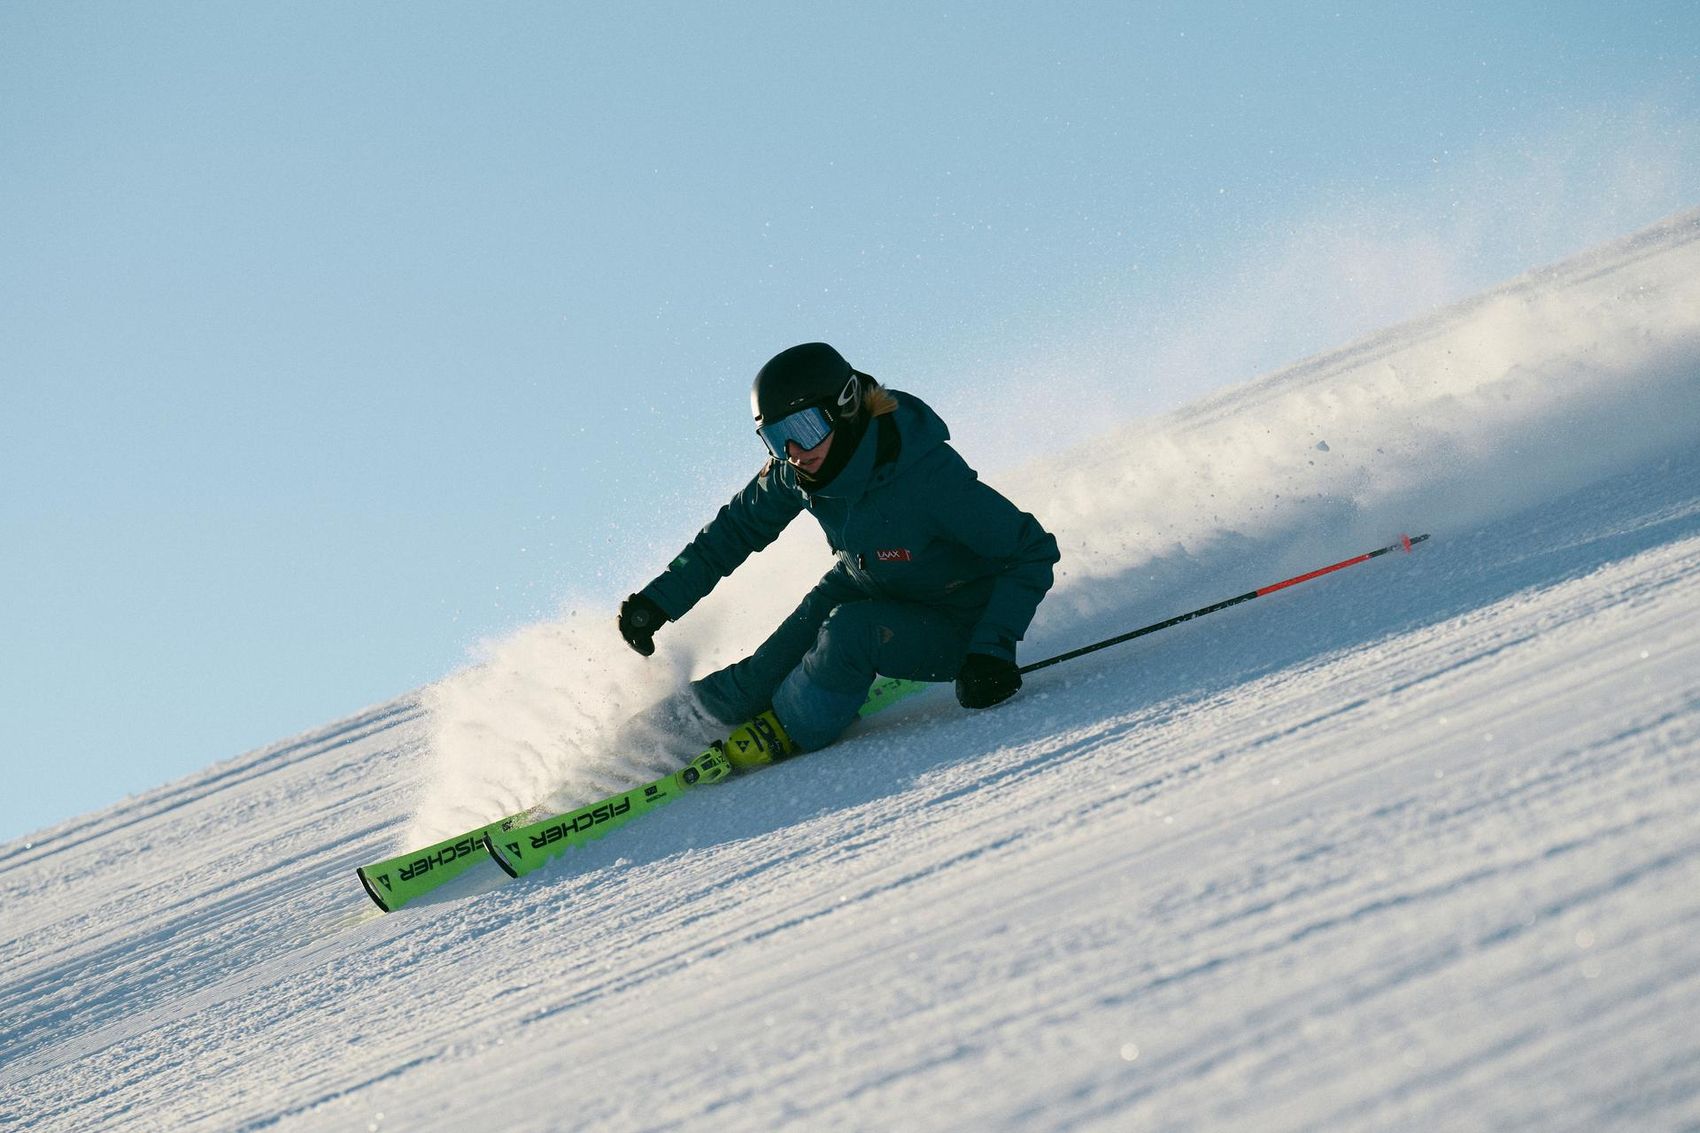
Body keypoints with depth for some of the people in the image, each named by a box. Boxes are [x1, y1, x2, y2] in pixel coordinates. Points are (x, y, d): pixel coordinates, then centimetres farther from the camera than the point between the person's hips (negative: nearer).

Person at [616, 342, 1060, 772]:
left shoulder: (928, 477, -36)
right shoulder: (793, 474, -18)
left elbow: (1034, 552, -28)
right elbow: (735, 529, 2)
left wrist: (993, 650, -37)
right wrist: (659, 598, -4)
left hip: (951, 628, -5)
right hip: (863, 591, 6)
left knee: (851, 631, -32)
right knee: (756, 683, -10)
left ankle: (782, 734, -5)